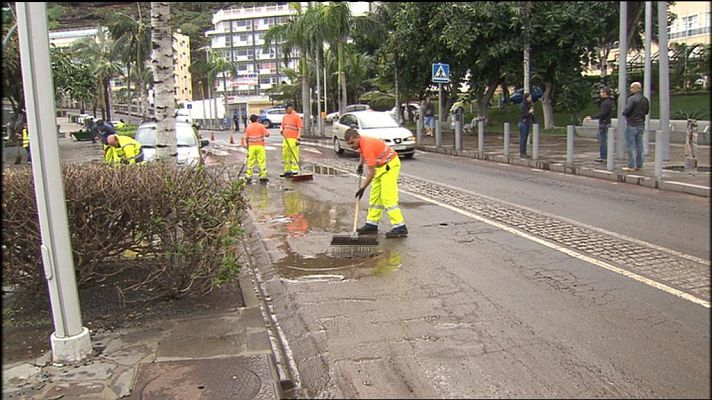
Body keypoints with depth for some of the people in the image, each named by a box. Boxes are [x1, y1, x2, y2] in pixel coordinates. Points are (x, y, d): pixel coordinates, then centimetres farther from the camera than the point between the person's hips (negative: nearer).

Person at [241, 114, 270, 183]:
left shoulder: (248, 127, 5)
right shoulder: (261, 126, -2)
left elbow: (245, 138, 6)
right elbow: (267, 134, -6)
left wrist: (246, 145, 18)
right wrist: (266, 131, 15)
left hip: (251, 146, 2)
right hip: (260, 146, -2)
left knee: (251, 162, 6)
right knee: (262, 161, 0)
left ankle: (248, 176, 7)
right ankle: (263, 176, -1)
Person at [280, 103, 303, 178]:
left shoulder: (296, 116, -5)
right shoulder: (285, 117, 16)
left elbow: (300, 128, -9)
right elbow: (282, 126, 25)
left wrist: (298, 138, -16)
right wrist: (281, 130, 1)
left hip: (293, 139, -8)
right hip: (285, 139, 8)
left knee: (294, 154, -9)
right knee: (285, 154, 11)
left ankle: (295, 170, -8)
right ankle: (287, 170, 20)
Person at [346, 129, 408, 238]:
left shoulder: (367, 146, -30)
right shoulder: (360, 142, -2)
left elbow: (371, 172, -29)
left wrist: (362, 188, -25)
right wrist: (360, 164, 21)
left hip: (390, 165, -10)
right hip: (381, 165, 10)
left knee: (388, 197, -17)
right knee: (375, 196, 12)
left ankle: (400, 228, -17)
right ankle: (372, 224, 19)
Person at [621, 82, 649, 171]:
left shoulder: (632, 99, -16)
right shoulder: (645, 99, 10)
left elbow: (626, 111, -21)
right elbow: (647, 111, 18)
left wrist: (622, 112, -1)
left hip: (632, 125, -8)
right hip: (641, 124, 8)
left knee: (631, 145, -4)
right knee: (639, 145, 11)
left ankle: (631, 166, -4)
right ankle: (639, 165, 15)